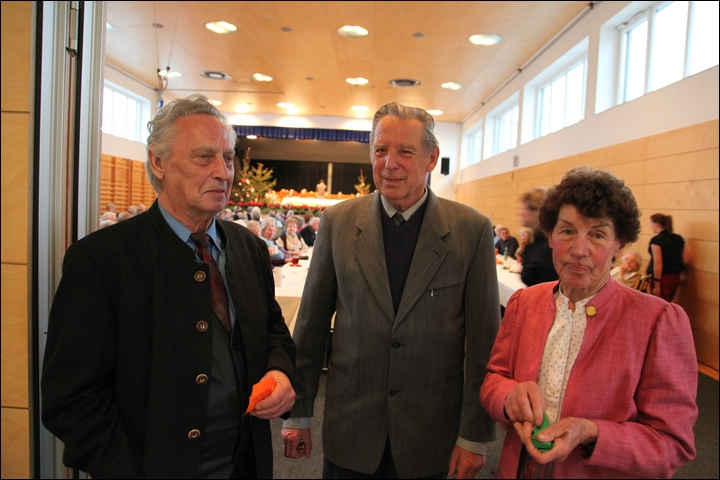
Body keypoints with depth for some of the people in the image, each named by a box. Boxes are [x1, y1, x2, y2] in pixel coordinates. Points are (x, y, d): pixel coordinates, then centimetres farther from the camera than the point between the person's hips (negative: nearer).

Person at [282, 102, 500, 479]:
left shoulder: (472, 229, -9)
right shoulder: (337, 222, -5)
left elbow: (483, 338, -6)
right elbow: (310, 325, -1)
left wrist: (474, 436, -4)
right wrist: (297, 413, 3)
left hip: (430, 435, 0)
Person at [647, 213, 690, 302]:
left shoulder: (656, 240, -13)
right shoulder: (679, 239, 7)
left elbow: (658, 263, -19)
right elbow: (686, 260, 7)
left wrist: (657, 285, -18)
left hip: (662, 278, -7)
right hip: (675, 278, 8)